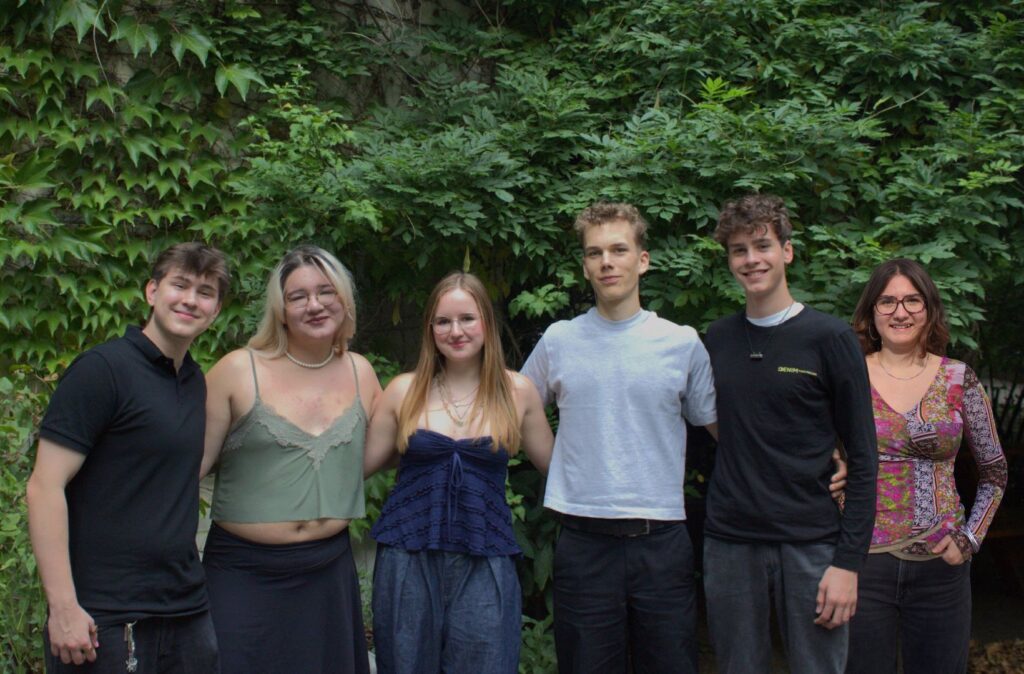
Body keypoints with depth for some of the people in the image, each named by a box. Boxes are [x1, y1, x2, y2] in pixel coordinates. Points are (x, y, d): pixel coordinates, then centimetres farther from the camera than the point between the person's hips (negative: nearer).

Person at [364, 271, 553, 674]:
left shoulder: (517, 392, 1)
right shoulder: (404, 390, 2)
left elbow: (556, 464, 11)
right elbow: (359, 463, 5)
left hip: (484, 565, 0)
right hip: (408, 560, 1)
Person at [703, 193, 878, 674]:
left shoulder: (830, 338, -3)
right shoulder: (717, 339, 8)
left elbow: (862, 459, -4)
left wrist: (848, 562, -10)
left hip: (811, 545, -3)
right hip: (729, 544, 3)